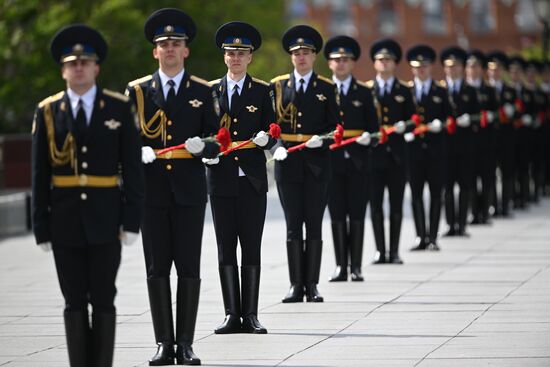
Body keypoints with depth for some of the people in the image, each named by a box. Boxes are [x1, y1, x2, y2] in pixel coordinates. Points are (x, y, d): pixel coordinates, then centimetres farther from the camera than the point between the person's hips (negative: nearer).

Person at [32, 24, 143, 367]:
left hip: (105, 221, -1)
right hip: (65, 221, 1)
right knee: (75, 302, 4)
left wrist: (132, 220, -7)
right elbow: (40, 175, 4)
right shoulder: (48, 111, 4)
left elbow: (133, 168, 0)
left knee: (103, 300, 2)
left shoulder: (119, 108, 2)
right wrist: (41, 228, -1)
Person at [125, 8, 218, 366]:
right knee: (157, 268, 1)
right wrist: (137, 152, -13)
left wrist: (202, 145, -15)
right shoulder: (137, 91, 8)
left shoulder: (203, 92, 7)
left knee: (189, 268, 0)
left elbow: (215, 143, 6)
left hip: (189, 190, -1)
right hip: (151, 190, 1)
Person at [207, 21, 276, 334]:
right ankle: (232, 314, 7)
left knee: (252, 248, 0)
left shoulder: (262, 91, 5)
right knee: (226, 247, 3)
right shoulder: (211, 90, 8)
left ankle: (250, 315, 3)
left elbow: (272, 134, 4)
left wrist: (265, 138, -18)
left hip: (252, 179, -1)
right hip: (222, 178, 1)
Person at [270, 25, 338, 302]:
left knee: (314, 225, 1)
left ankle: (312, 285, 4)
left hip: (316, 162, -1)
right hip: (287, 163, 1)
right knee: (293, 225, 1)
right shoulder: (278, 85, 8)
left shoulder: (326, 88, 5)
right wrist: (276, 146, -8)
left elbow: (334, 126, 5)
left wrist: (322, 139, -15)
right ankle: (296, 285, 3)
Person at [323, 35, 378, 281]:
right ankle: (341, 266, 7)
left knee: (357, 214, 0)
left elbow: (373, 125, 6)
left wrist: (368, 136, -14)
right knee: (337, 215, 2)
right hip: (332, 161, 0)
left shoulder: (363, 93, 7)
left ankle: (355, 267, 3)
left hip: (358, 161, 0)